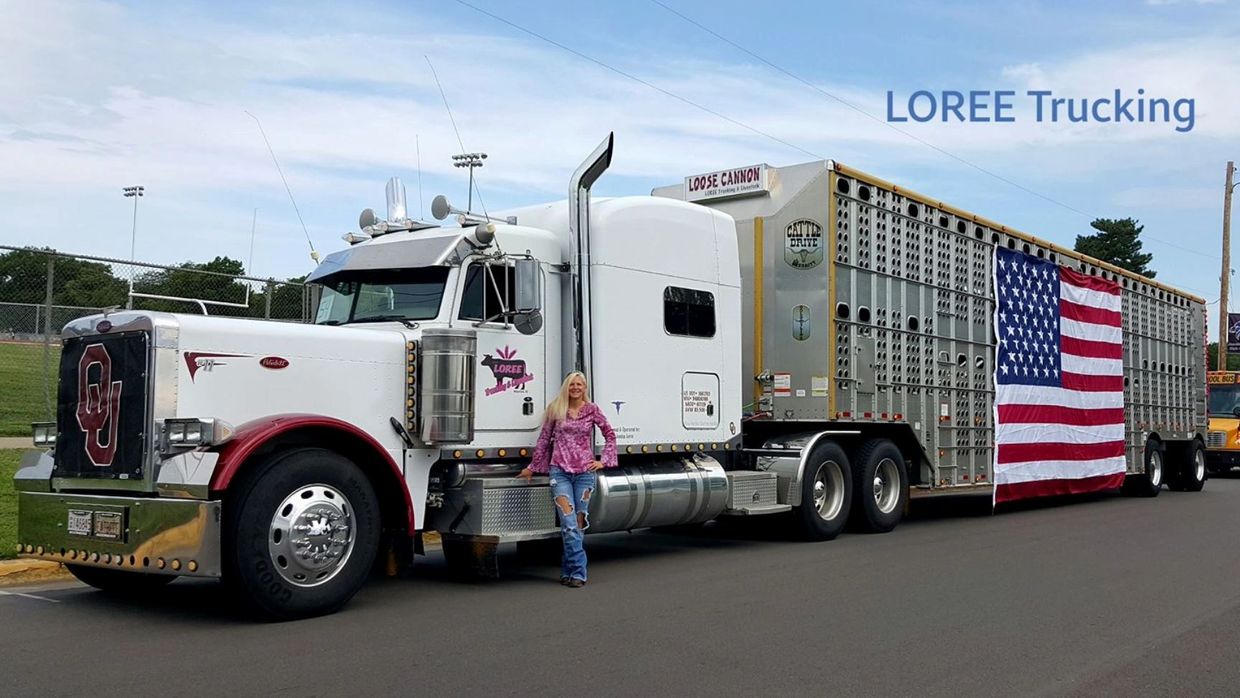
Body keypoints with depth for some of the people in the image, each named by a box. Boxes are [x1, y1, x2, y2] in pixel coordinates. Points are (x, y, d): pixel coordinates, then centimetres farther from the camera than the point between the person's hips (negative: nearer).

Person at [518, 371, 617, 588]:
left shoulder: (591, 410, 5)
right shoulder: (556, 410, 6)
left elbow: (610, 435, 14)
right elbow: (544, 439, 12)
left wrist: (603, 461, 6)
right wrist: (532, 467, 16)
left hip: (585, 472, 1)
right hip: (560, 471, -1)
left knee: (579, 523, 4)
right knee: (569, 524, -11)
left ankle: (568, 570, 14)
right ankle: (578, 572, -10)